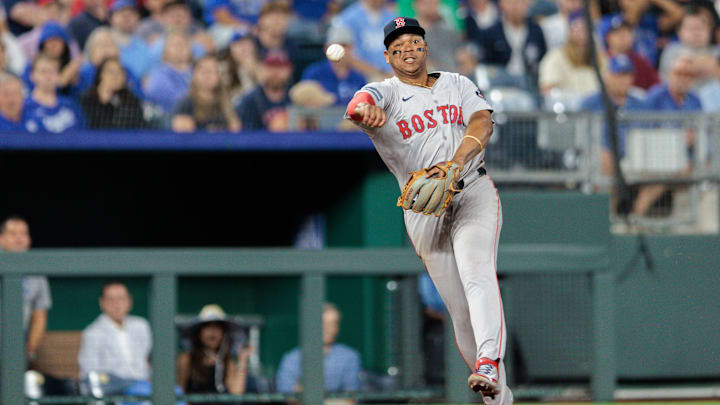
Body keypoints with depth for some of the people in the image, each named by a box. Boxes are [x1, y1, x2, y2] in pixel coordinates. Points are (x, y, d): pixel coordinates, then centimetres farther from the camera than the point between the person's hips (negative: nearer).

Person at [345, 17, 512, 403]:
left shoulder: (457, 84, 13)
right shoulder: (386, 93, 5)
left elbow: (483, 122, -3)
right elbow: (359, 104, -19)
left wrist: (457, 161, -24)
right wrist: (363, 109, -46)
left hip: (473, 193, 0)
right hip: (423, 209, 0)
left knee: (477, 272, -27)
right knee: (461, 313, 0)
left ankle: (489, 364, -43)